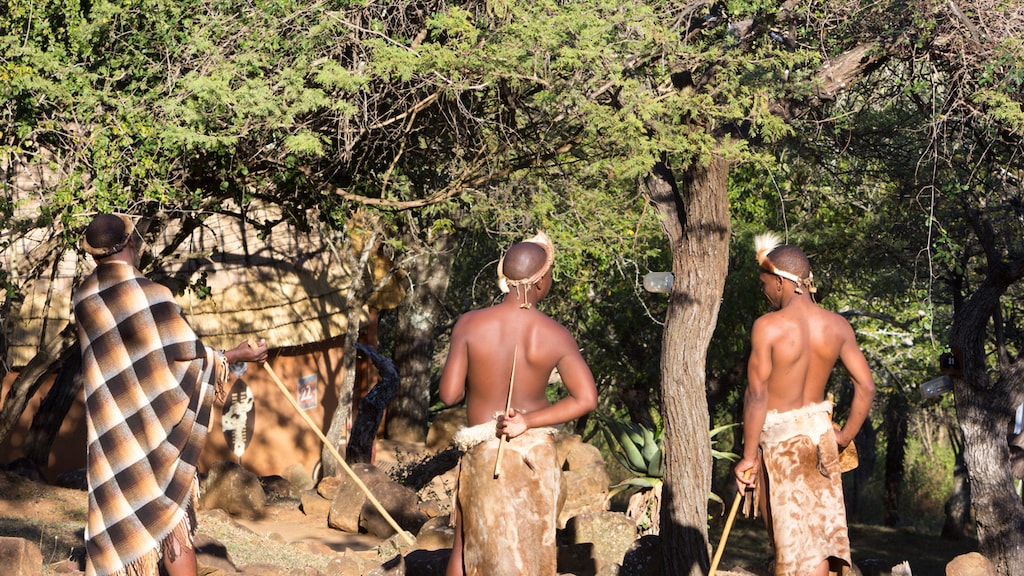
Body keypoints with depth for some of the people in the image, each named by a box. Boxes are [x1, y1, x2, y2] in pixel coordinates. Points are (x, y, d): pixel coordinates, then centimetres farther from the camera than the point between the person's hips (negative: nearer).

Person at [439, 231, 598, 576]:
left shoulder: (470, 325, -12)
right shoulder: (555, 336, -9)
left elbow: (449, 394, -10)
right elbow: (586, 399, -13)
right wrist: (528, 422, -13)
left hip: (483, 453, 0)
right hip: (536, 452, 1)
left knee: (467, 542, 14)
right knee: (531, 548, 11)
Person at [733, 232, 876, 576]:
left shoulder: (768, 326, -17)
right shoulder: (837, 326, 0)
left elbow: (757, 395, -20)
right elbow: (866, 386, 1)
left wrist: (748, 456, -15)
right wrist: (845, 436, 13)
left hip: (780, 440, -5)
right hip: (819, 430, 5)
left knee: (798, 538, 1)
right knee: (822, 526, 13)